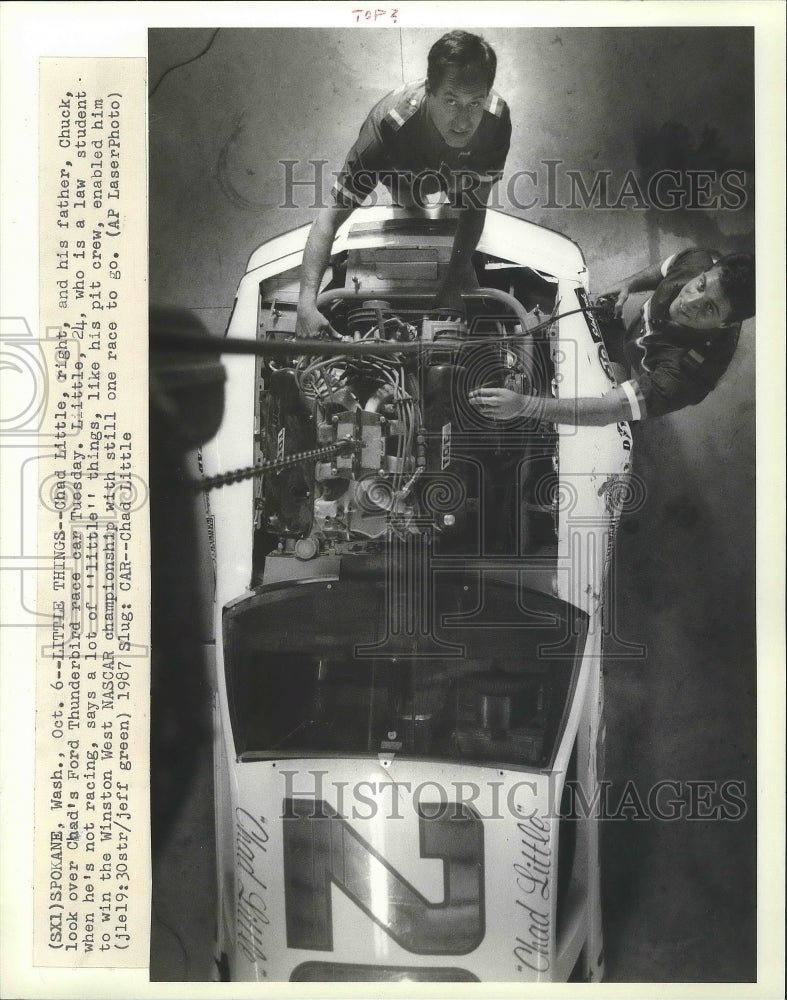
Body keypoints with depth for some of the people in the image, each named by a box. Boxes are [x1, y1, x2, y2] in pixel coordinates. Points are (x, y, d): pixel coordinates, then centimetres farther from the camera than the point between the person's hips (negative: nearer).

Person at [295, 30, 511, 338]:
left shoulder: (497, 118, -41)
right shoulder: (387, 126, -49)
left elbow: (476, 204, -29)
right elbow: (330, 218, -50)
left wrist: (455, 278, -37)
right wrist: (307, 304, -61)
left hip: (460, 167, 1)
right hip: (408, 171, -1)